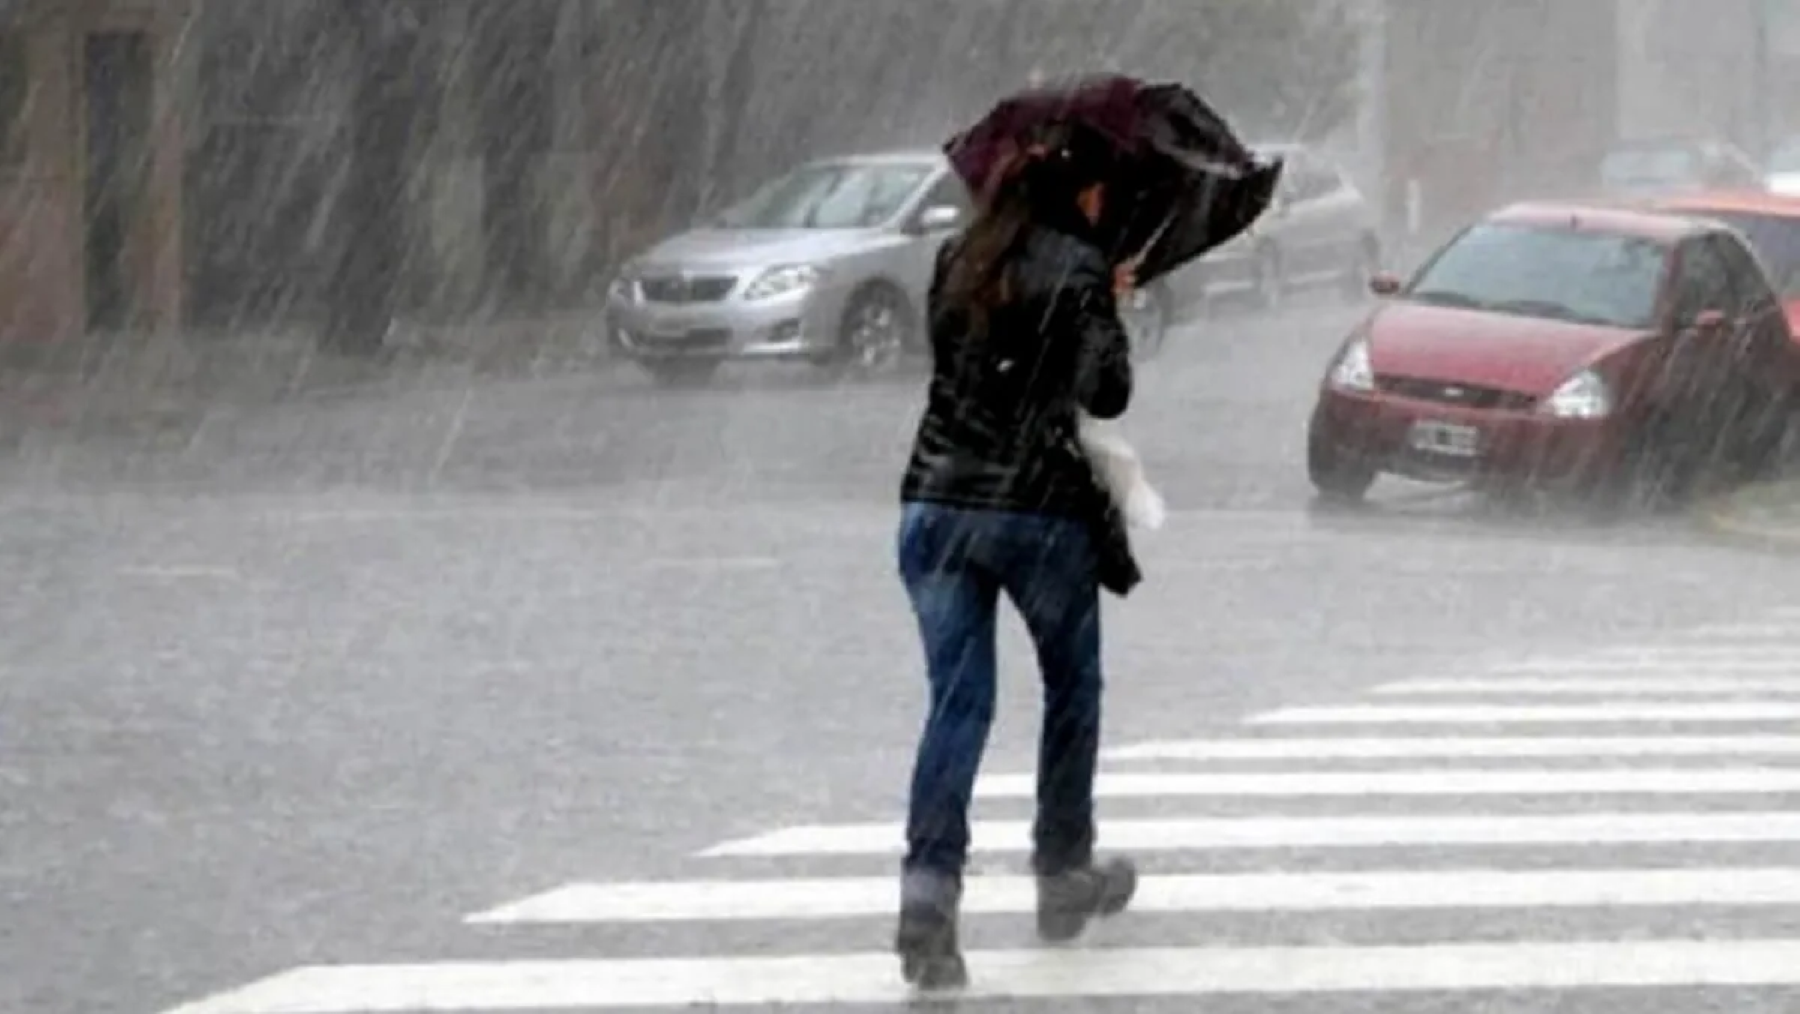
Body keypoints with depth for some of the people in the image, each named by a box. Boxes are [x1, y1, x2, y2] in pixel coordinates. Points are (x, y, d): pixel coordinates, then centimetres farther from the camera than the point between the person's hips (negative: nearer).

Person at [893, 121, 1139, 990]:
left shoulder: (958, 260, 11)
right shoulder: (1077, 268, -7)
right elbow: (1105, 394, -13)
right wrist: (1109, 317, 5)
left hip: (937, 502, 4)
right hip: (1042, 507, -4)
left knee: (957, 699, 0)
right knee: (1071, 688, 17)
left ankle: (929, 887, -18)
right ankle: (1063, 876, 27)